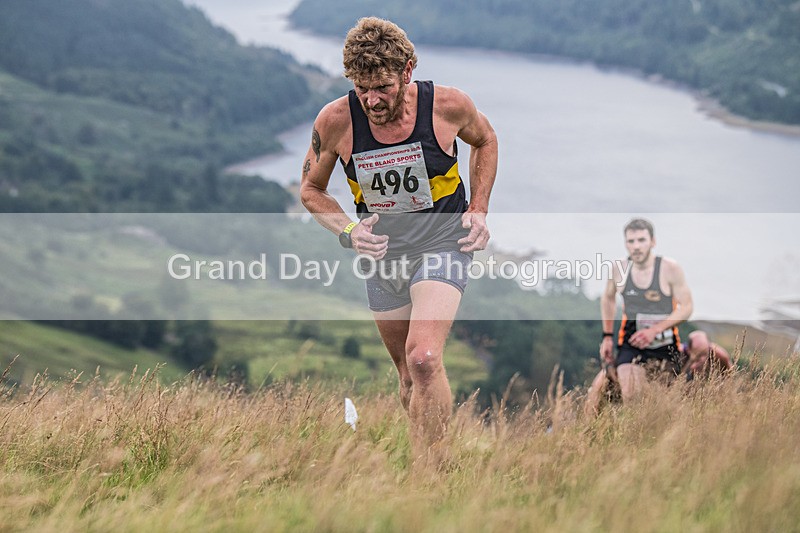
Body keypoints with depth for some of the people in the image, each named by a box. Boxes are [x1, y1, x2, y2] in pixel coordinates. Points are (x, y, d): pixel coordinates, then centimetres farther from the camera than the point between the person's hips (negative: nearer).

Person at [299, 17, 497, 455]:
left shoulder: (447, 105, -17)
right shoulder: (335, 121, -16)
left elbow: (485, 141, 8)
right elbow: (311, 189, 3)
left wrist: (478, 211, -1)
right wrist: (349, 231, -14)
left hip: (443, 243, -3)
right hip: (381, 252, 3)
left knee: (423, 359, -25)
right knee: (410, 378, 13)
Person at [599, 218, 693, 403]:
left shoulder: (670, 268, -12)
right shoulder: (620, 269, -4)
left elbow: (686, 307, -10)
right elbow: (608, 298, 17)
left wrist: (655, 330, -21)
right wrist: (607, 336, 14)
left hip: (665, 343, -1)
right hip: (631, 342, 1)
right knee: (630, 399, -22)